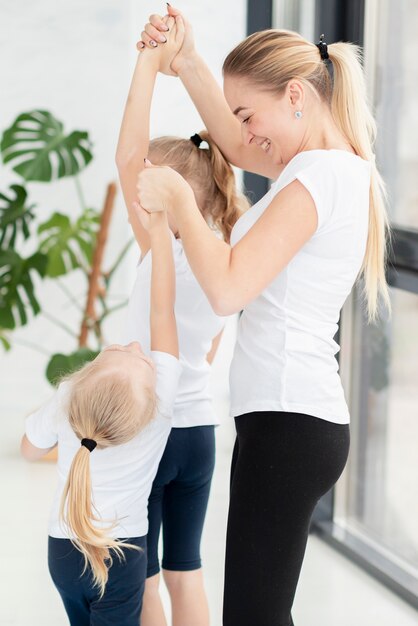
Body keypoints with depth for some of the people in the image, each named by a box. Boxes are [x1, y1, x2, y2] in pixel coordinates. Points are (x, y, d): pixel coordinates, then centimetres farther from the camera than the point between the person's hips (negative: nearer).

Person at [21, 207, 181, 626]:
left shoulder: (65, 402, -14)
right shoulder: (160, 402, -22)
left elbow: (30, 449, 6)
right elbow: (162, 311, -19)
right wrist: (159, 231, -17)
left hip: (61, 549, 3)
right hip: (121, 553, -3)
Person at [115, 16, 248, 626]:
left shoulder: (163, 252, -17)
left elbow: (129, 156, -27)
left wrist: (151, 62, -27)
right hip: (201, 427, 7)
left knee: (141, 577, 6)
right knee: (185, 569, 16)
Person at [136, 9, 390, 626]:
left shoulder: (318, 174, -14)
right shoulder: (339, 167, 15)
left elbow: (227, 288, -22)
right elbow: (237, 148, 32)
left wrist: (177, 197, -9)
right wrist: (188, 64, 22)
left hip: (287, 424, -10)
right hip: (298, 419, 10)